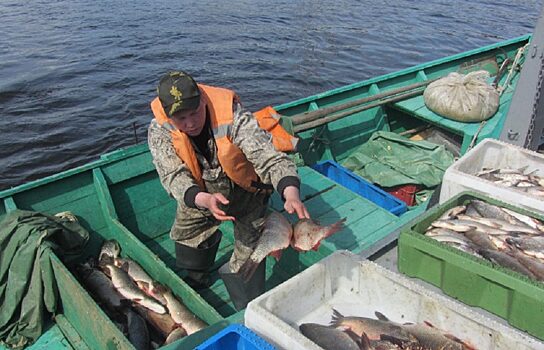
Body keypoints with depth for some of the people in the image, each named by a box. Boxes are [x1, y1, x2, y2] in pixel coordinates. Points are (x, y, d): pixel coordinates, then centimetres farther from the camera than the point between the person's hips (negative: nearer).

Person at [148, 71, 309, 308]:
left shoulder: (234, 117, -37)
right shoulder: (159, 131, -26)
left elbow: (269, 158, -43)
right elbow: (174, 177, -31)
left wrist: (292, 195, -62)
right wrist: (204, 200, -53)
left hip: (245, 189, -3)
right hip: (198, 194, 3)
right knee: (187, 236, 16)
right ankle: (195, 285, 46)